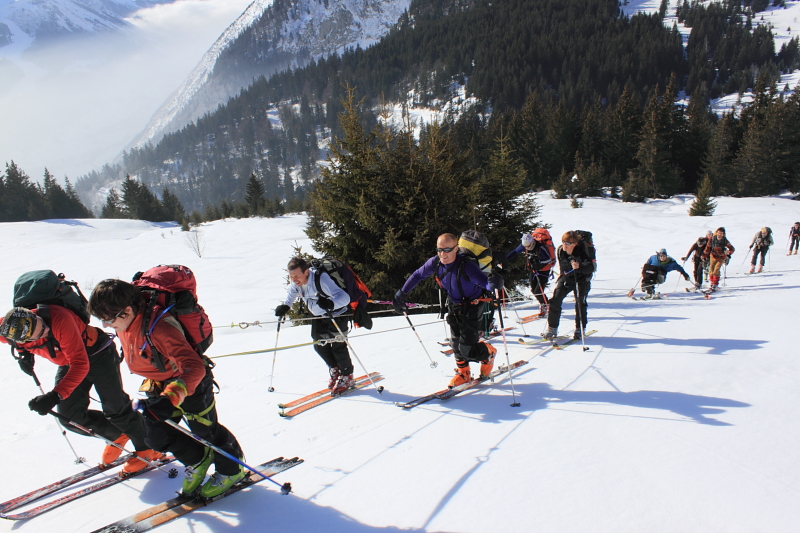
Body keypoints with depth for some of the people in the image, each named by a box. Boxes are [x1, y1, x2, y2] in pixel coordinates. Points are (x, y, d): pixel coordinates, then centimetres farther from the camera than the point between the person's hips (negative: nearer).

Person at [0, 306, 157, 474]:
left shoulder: (60, 320, -39)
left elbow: (81, 365, -36)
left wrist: (55, 395, -43)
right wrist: (23, 351, -7)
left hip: (98, 354, -6)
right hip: (68, 363, 6)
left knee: (115, 408, -3)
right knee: (69, 416, 2)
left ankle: (146, 449, 14)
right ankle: (117, 437, 23)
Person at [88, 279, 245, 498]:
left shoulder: (159, 329, -38)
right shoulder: (123, 324, -10)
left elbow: (194, 368, -43)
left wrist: (172, 397, -55)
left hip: (190, 383, -8)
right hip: (159, 385, 8)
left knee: (206, 431, 8)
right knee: (155, 436, 7)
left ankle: (231, 469, 31)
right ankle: (198, 460, 29)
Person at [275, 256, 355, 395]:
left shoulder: (321, 279, -38)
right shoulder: (295, 282, -16)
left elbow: (344, 297, -44)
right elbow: (291, 294, 10)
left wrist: (330, 304, -64)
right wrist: (285, 306, -9)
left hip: (337, 315, -7)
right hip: (318, 316, 7)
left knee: (338, 346, -5)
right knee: (319, 345, 8)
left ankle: (347, 376, 17)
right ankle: (335, 371, 32)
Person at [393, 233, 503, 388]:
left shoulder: (466, 265, -32)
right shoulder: (435, 263, -15)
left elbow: (485, 283, -37)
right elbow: (418, 276, 1)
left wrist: (494, 284, -61)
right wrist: (402, 294, 1)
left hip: (473, 308, -5)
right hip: (454, 307, 5)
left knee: (467, 350, -6)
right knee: (456, 344, 10)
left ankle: (489, 353, 26)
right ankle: (463, 373, 34)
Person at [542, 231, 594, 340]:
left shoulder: (581, 253, -27)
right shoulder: (560, 250, -12)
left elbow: (590, 267, -43)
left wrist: (579, 267, -61)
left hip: (581, 280, -4)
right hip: (566, 278, 4)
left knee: (580, 304, -4)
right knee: (555, 300, -7)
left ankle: (580, 329, 17)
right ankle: (552, 328, 2)